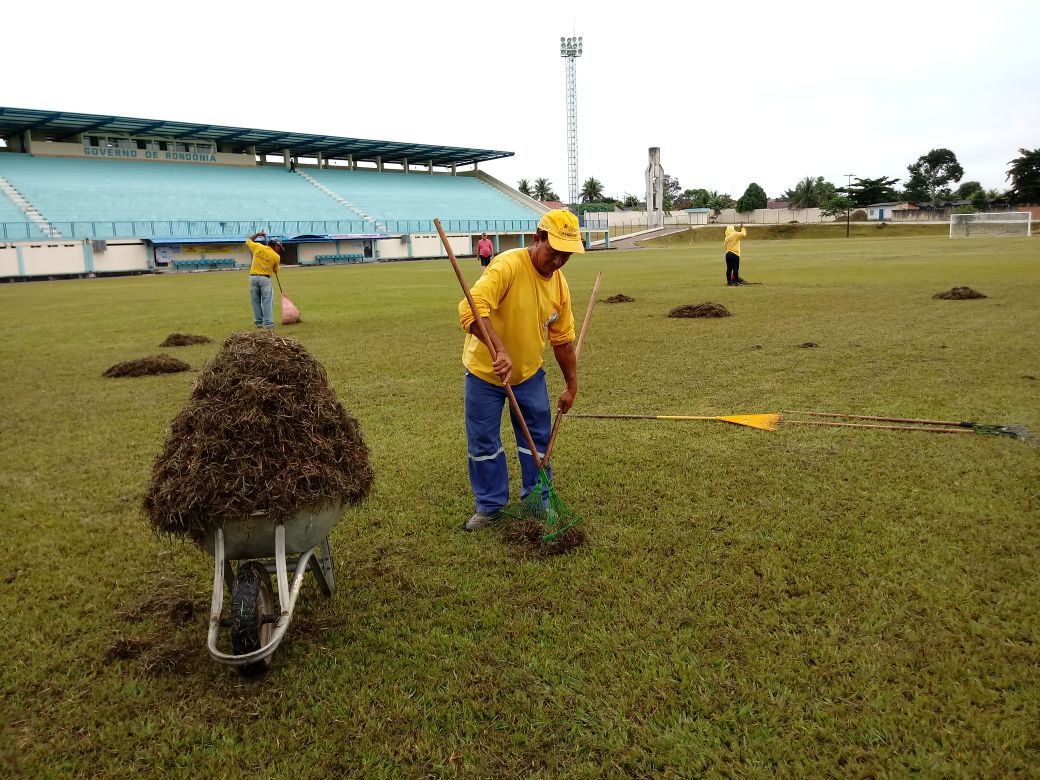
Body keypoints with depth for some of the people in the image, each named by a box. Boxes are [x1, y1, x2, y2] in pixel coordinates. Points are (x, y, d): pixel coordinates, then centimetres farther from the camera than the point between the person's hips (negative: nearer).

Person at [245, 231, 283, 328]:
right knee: (267, 301, -1)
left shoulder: (258, 247, 4)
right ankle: (268, 323, -6)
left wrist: (258, 234, 30)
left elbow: (248, 241, 23)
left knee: (256, 301, 10)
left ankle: (258, 322, 13)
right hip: (265, 279, -3)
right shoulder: (276, 257, -1)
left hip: (253, 277, 3)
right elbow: (275, 271, 13)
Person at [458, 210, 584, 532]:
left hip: (529, 373, 5)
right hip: (485, 372, -5)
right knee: (483, 442, 5)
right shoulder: (507, 266, -25)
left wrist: (571, 386, 9)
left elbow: (562, 340, 5)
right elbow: (472, 310, -39)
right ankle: (490, 505, 23)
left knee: (538, 439, 10)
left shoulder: (559, 283, -4)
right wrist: (500, 351, -50)